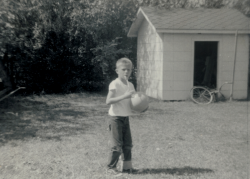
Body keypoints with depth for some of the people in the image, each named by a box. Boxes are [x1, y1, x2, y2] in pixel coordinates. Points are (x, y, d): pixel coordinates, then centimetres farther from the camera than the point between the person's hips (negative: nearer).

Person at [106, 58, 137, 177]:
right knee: (117, 145, -3)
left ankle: (126, 167, 24)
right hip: (116, 118, -7)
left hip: (126, 118, 7)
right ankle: (110, 168, 11)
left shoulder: (130, 85, 10)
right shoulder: (114, 84, -14)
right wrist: (124, 96, -30)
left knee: (127, 144, 12)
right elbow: (108, 101, -25)